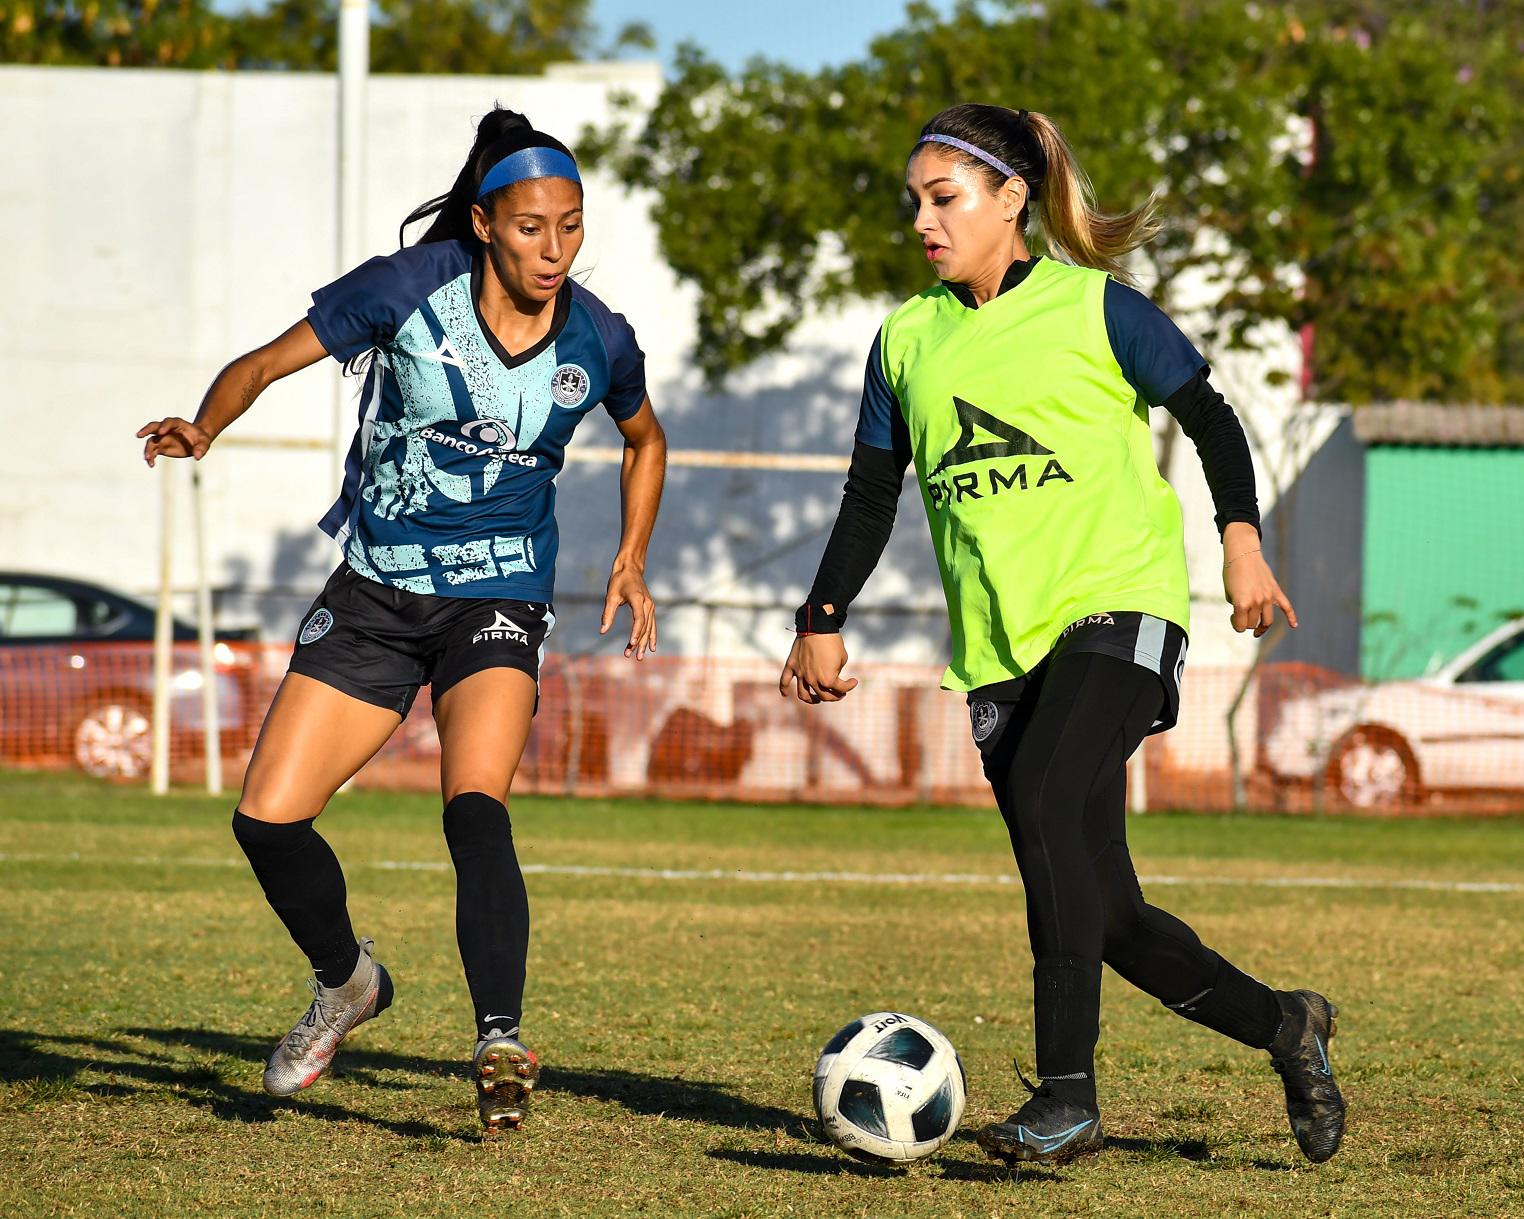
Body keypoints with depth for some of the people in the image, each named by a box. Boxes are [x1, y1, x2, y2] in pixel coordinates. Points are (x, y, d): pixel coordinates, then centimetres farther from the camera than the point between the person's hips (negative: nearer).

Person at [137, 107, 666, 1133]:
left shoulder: (599, 341, -5)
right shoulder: (408, 289, -11)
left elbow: (645, 440, 18)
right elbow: (269, 363, -6)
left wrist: (632, 558, 9)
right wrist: (203, 431, -25)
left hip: (499, 601, -1)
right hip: (377, 593, 1)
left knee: (475, 809, -27)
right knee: (268, 817, -3)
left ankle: (501, 1043, -32)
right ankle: (347, 984, 24)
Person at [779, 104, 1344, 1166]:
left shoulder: (1093, 308, 0)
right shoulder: (908, 338, 13)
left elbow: (1210, 419, 6)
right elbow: (872, 494, 18)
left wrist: (1242, 540, -7)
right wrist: (823, 623, 8)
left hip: (1115, 604, -5)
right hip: (999, 643, 5)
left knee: (1046, 800, -30)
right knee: (1103, 915, 2)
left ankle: (1068, 1095, -29)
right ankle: (1284, 1027, 25)